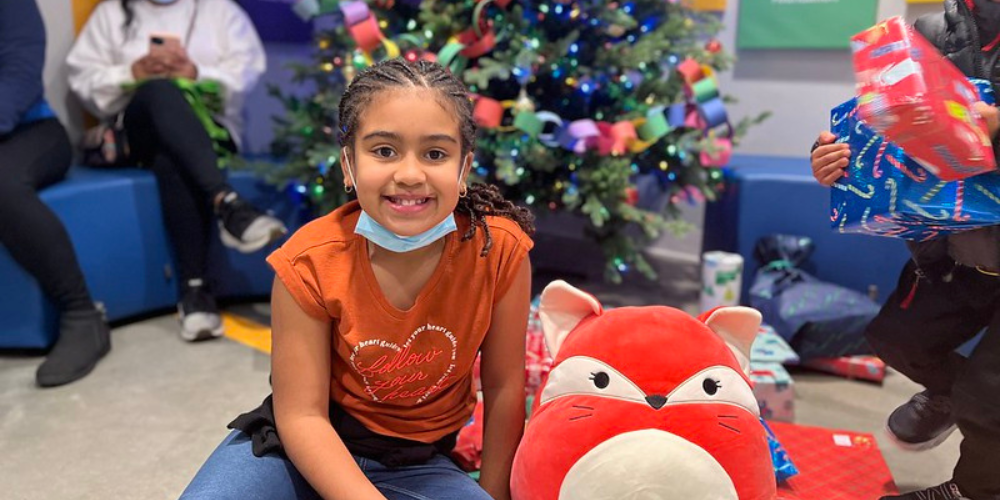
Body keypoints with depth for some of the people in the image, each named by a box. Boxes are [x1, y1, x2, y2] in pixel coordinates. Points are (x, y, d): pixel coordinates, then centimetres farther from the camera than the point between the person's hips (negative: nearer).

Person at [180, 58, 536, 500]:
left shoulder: (500, 248, -21)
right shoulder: (311, 261, -21)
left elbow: (504, 387, -9)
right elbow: (302, 414, -17)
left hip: (419, 461, 2)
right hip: (308, 442, -1)